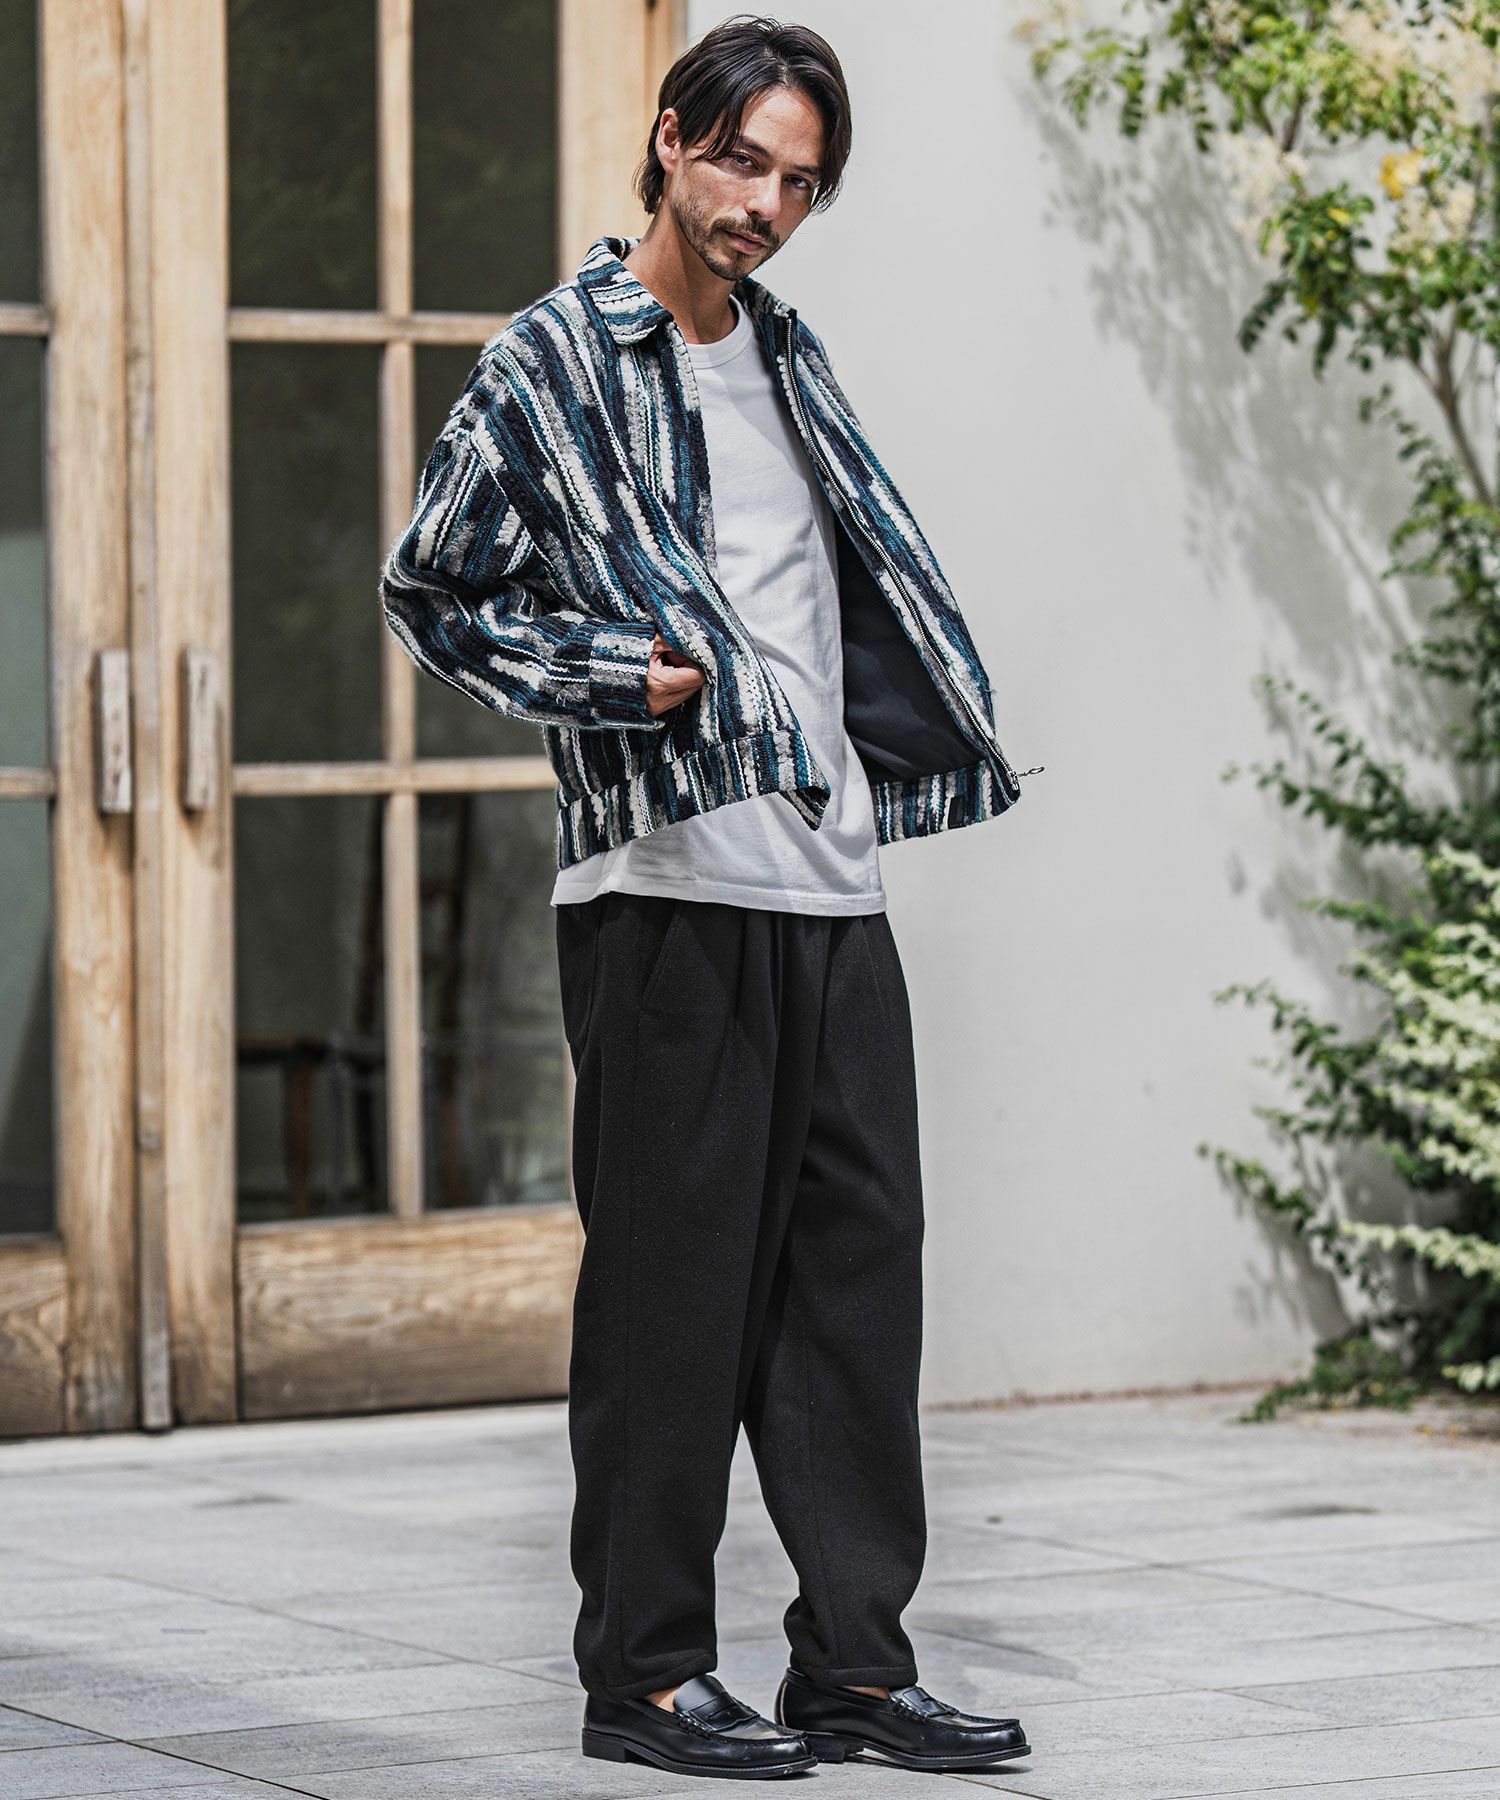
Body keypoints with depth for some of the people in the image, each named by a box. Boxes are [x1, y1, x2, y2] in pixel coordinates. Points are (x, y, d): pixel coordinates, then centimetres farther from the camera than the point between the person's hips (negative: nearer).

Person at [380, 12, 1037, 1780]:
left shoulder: (787, 354, 17)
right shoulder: (553, 359, -3)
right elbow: (427, 589, -2)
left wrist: (921, 750, 15)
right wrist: (611, 677, -12)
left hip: (834, 882, 7)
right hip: (666, 886, -7)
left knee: (860, 1267, 6)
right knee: (672, 1282, -3)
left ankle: (854, 1661, 11)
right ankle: (641, 1668, 6)